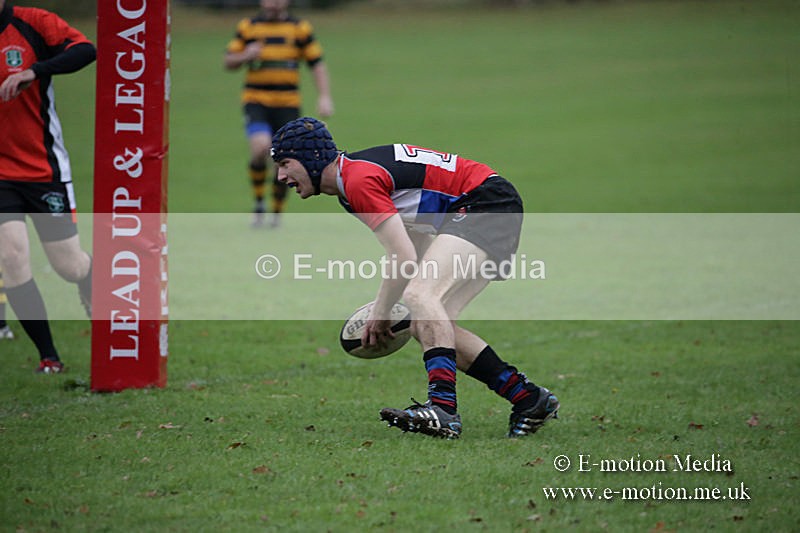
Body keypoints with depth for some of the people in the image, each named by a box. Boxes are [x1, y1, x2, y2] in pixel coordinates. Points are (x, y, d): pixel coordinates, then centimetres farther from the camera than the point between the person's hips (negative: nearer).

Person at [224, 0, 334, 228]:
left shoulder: (300, 28, 5)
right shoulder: (247, 27, 6)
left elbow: (317, 63, 5)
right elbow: (229, 62, 10)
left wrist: (324, 96, -7)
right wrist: (245, 56, -12)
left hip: (288, 104, 1)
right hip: (256, 100, -1)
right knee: (261, 146, -25)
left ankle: (277, 211, 22)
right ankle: (258, 202, -6)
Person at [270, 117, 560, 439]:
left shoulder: (359, 180, -18)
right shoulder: (348, 185, 13)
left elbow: (404, 259, -22)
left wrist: (379, 315, -9)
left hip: (487, 201, -10)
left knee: (421, 294, -28)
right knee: (425, 327, 6)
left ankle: (443, 409, -40)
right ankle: (528, 398, 9)